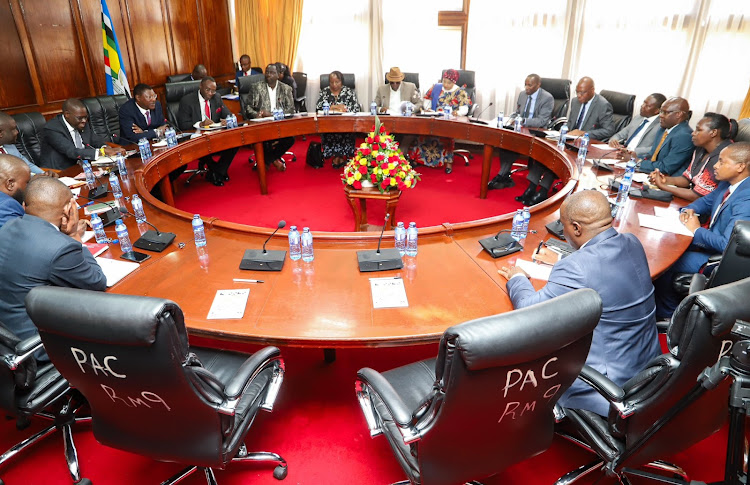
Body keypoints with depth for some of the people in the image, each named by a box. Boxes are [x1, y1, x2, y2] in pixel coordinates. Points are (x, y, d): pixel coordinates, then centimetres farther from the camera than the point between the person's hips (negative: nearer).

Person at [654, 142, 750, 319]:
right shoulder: (728, 184, 0)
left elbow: (728, 245, -33)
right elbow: (706, 201, 20)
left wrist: (697, 230, -18)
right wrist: (688, 211, -2)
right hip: (709, 240, 10)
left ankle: (668, 313, 12)